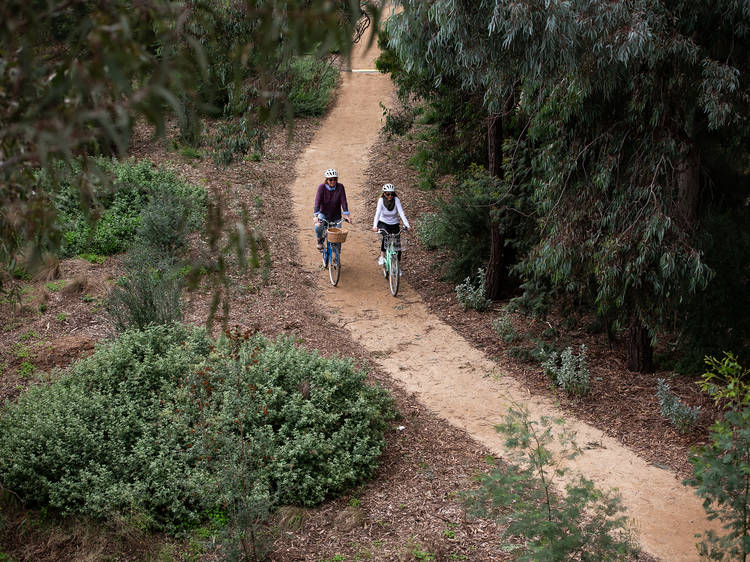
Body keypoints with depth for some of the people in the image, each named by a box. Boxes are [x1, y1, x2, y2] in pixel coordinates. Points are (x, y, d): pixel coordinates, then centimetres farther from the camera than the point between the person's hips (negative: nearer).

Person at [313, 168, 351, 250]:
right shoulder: (322, 187, -16)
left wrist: (346, 214, -28)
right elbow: (317, 201, -25)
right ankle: (319, 241, 1)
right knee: (318, 227, -30)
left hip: (336, 216, 2)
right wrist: (316, 215, -38)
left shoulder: (340, 187, -13)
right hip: (324, 214, -2)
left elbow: (343, 201, -17)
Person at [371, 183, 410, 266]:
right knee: (385, 237, -32)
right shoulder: (381, 200, -19)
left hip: (394, 224, 1)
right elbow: (377, 213, -29)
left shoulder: (396, 200, -19)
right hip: (383, 223, -1)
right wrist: (375, 226, -43)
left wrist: (407, 225, -37)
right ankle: (382, 257, -22)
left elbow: (401, 213, -25)